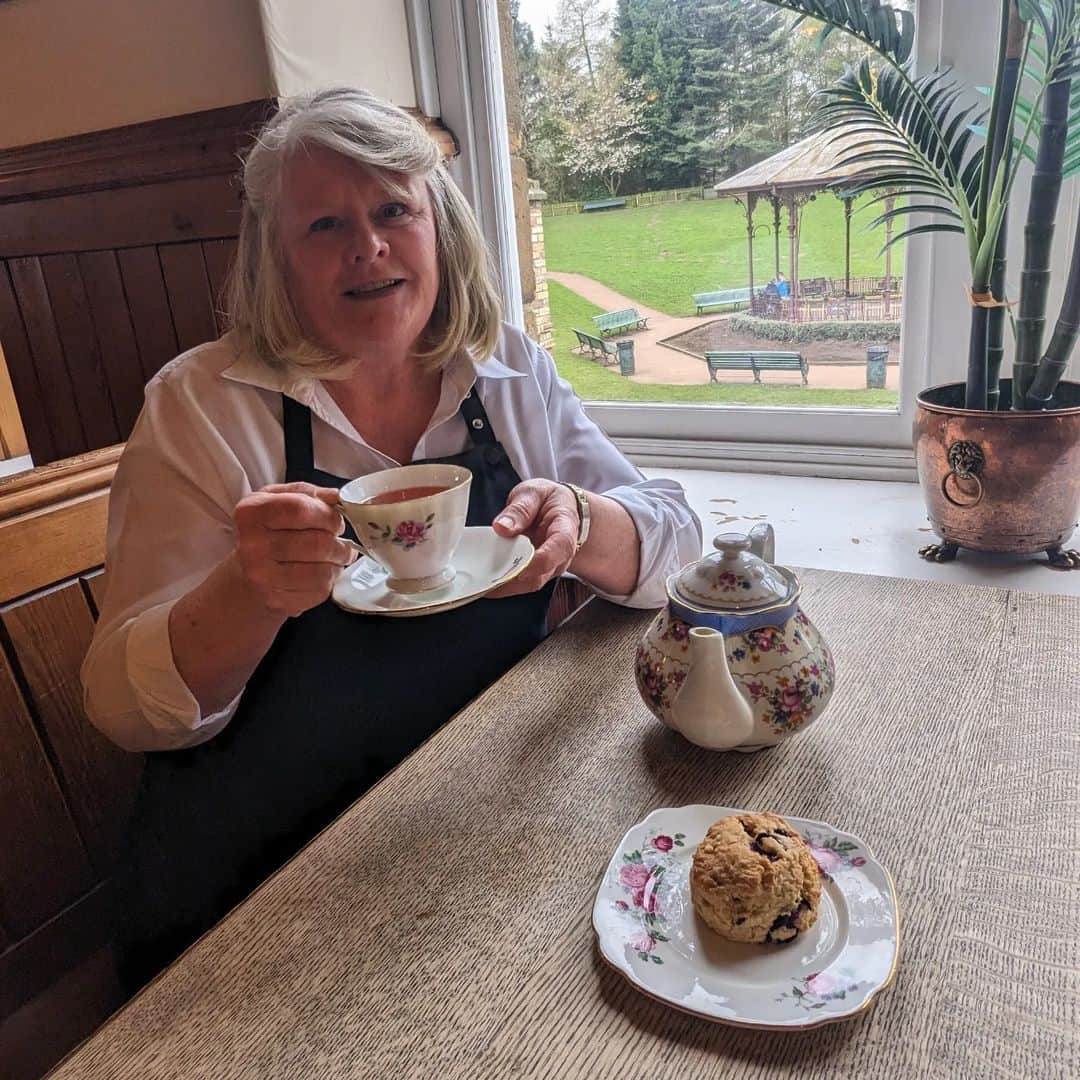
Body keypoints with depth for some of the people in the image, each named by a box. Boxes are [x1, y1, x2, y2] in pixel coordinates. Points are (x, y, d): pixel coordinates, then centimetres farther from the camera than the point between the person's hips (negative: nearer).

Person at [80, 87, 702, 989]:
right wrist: (254, 593, -30)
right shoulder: (200, 406, -8)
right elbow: (128, 707, -9)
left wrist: (576, 526, -23)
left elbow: (672, 536, 0)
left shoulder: (512, 372, 1)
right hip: (263, 878, -2)